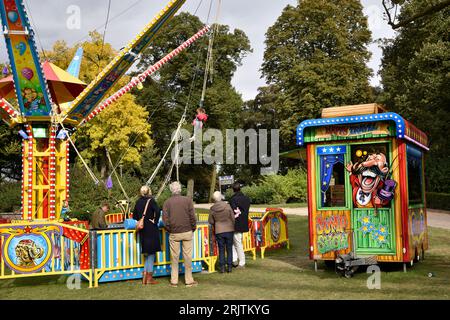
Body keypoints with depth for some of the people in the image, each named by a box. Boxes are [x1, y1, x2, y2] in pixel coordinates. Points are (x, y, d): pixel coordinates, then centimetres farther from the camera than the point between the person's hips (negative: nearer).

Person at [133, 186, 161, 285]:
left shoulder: (138, 202, 6)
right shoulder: (151, 200, -10)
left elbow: (134, 215, 14)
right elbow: (157, 211, -24)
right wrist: (155, 221, -12)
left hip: (142, 230, 5)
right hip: (151, 229, -5)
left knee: (147, 253, 16)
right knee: (151, 253, 3)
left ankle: (145, 276, 16)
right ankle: (149, 278, 5)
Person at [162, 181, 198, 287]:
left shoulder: (167, 202, -3)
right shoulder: (188, 200, -4)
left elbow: (165, 219, -5)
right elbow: (192, 217, -5)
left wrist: (169, 230, 9)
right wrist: (193, 228, 8)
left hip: (174, 234, 0)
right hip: (187, 232, 0)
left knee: (174, 257, 8)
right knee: (188, 256, 6)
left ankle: (174, 281, 13)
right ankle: (189, 280, 12)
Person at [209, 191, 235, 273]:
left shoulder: (212, 209, -7)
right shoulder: (227, 206, -11)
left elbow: (211, 221, 1)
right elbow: (233, 218, -4)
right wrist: (233, 227, 12)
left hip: (219, 231, 0)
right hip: (229, 230, 0)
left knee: (221, 250, 10)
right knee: (229, 249, 10)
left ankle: (222, 267, 9)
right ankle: (229, 266, 11)